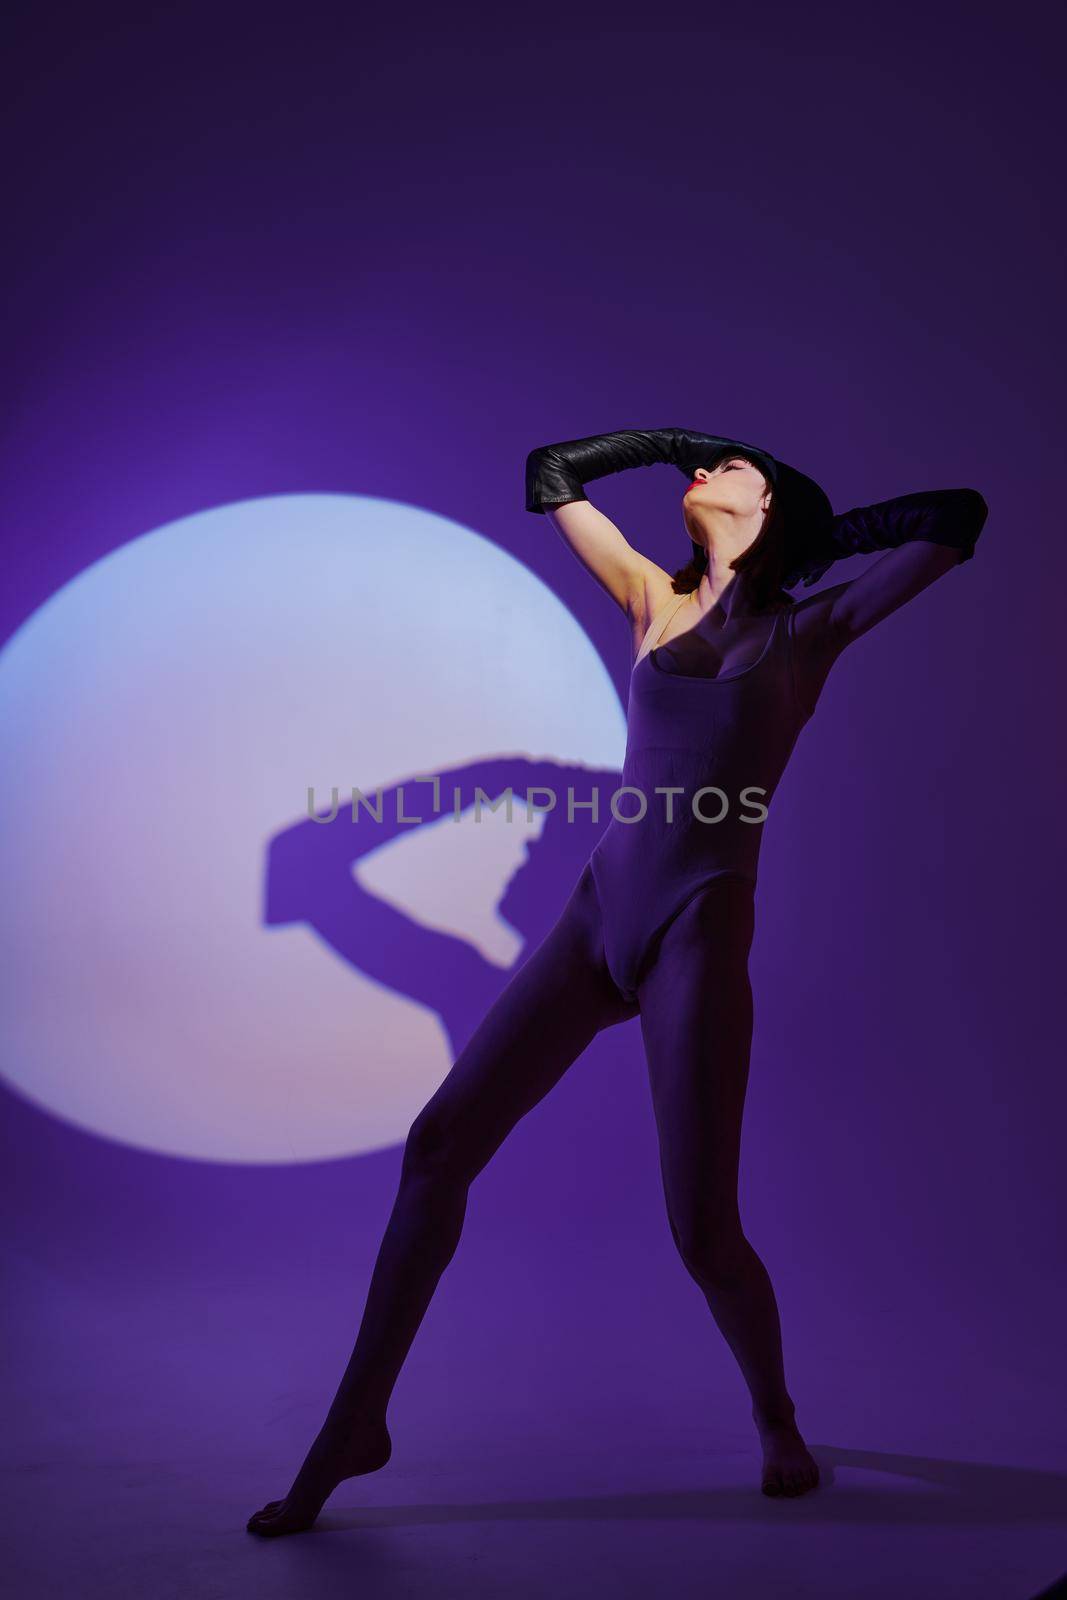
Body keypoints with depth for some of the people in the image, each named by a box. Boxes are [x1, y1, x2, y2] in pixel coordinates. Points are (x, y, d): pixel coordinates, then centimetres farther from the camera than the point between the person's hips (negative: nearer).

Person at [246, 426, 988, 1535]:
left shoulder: (807, 628, 7)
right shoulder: (655, 601, 15)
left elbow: (958, 520, 4)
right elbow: (550, 474, 24)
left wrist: (820, 532, 12)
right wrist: (674, 434, 25)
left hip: (700, 932, -4)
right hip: (600, 911, 4)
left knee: (702, 1233, -4)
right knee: (438, 1144, -3)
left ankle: (776, 1422, 28)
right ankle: (354, 1425, 12)